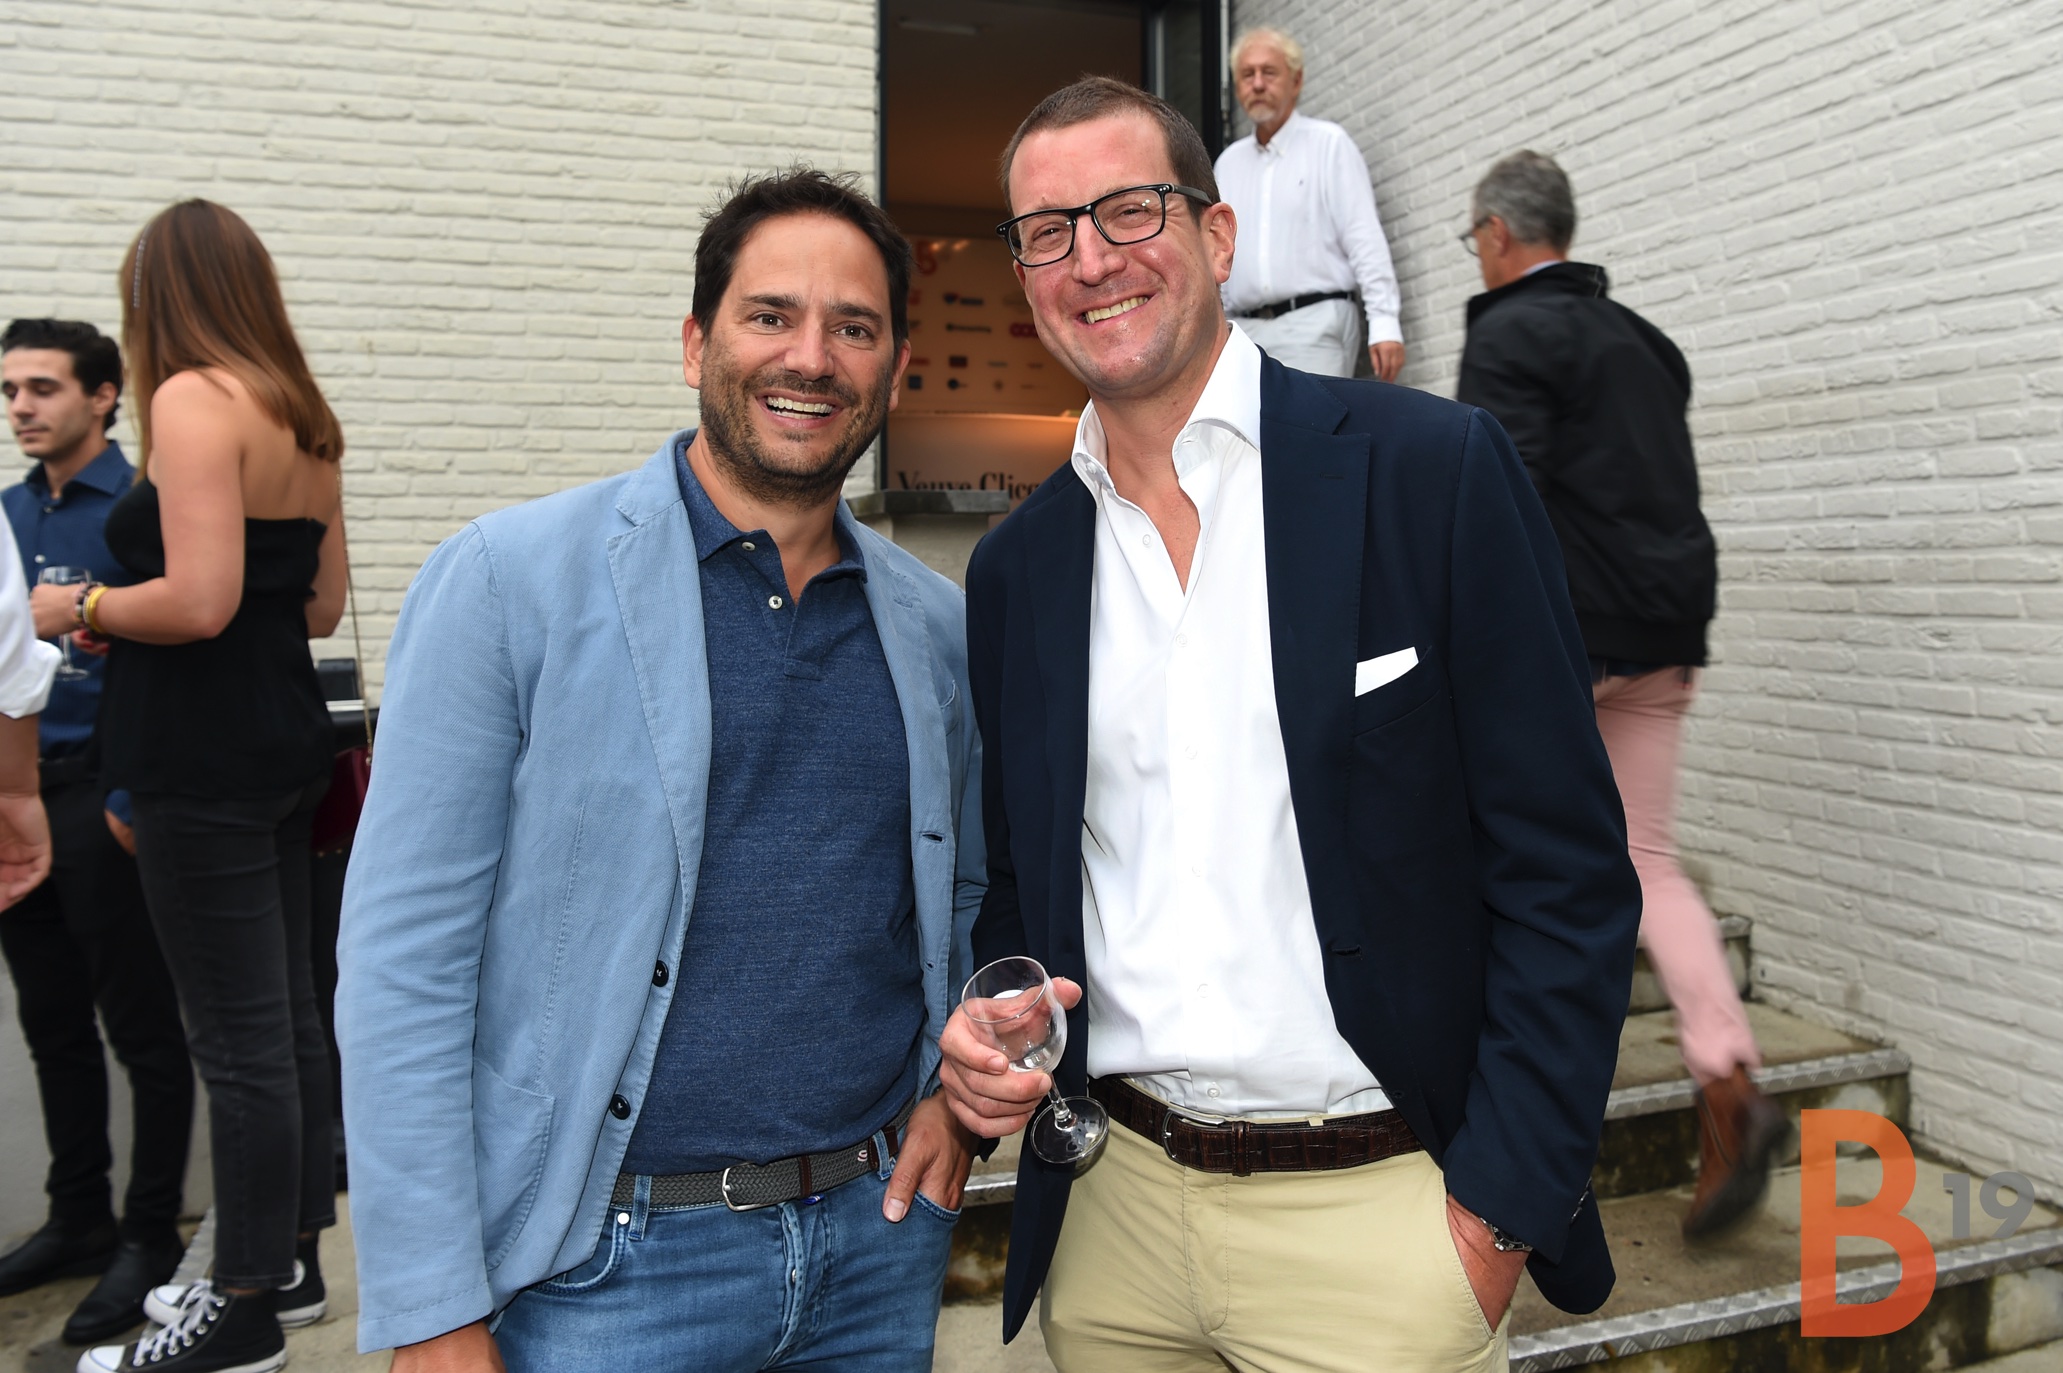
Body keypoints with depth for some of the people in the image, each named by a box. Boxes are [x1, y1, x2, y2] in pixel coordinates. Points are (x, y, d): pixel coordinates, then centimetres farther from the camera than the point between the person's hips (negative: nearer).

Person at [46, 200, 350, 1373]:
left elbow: (198, 602, -21)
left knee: (240, 1040, 0)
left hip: (205, 758, -9)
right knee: (288, 1018, 15)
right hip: (285, 742, 9)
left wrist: (79, 606, -2)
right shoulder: (301, 417, 14)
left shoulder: (194, 399, -11)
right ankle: (290, 1262, 29)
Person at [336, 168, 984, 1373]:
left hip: (884, 1237, 4)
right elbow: (404, 961, -11)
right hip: (613, 1268, -4)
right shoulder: (509, 583, -10)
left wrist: (960, 1088, 0)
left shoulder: (938, 625, 4)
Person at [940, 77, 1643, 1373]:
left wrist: (1500, 1208, -12)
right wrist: (987, 1033, -6)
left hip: (1375, 1218, -4)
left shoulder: (1433, 470, -9)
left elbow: (1569, 870, -9)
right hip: (1112, 1206, 4)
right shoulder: (1016, 565, 4)